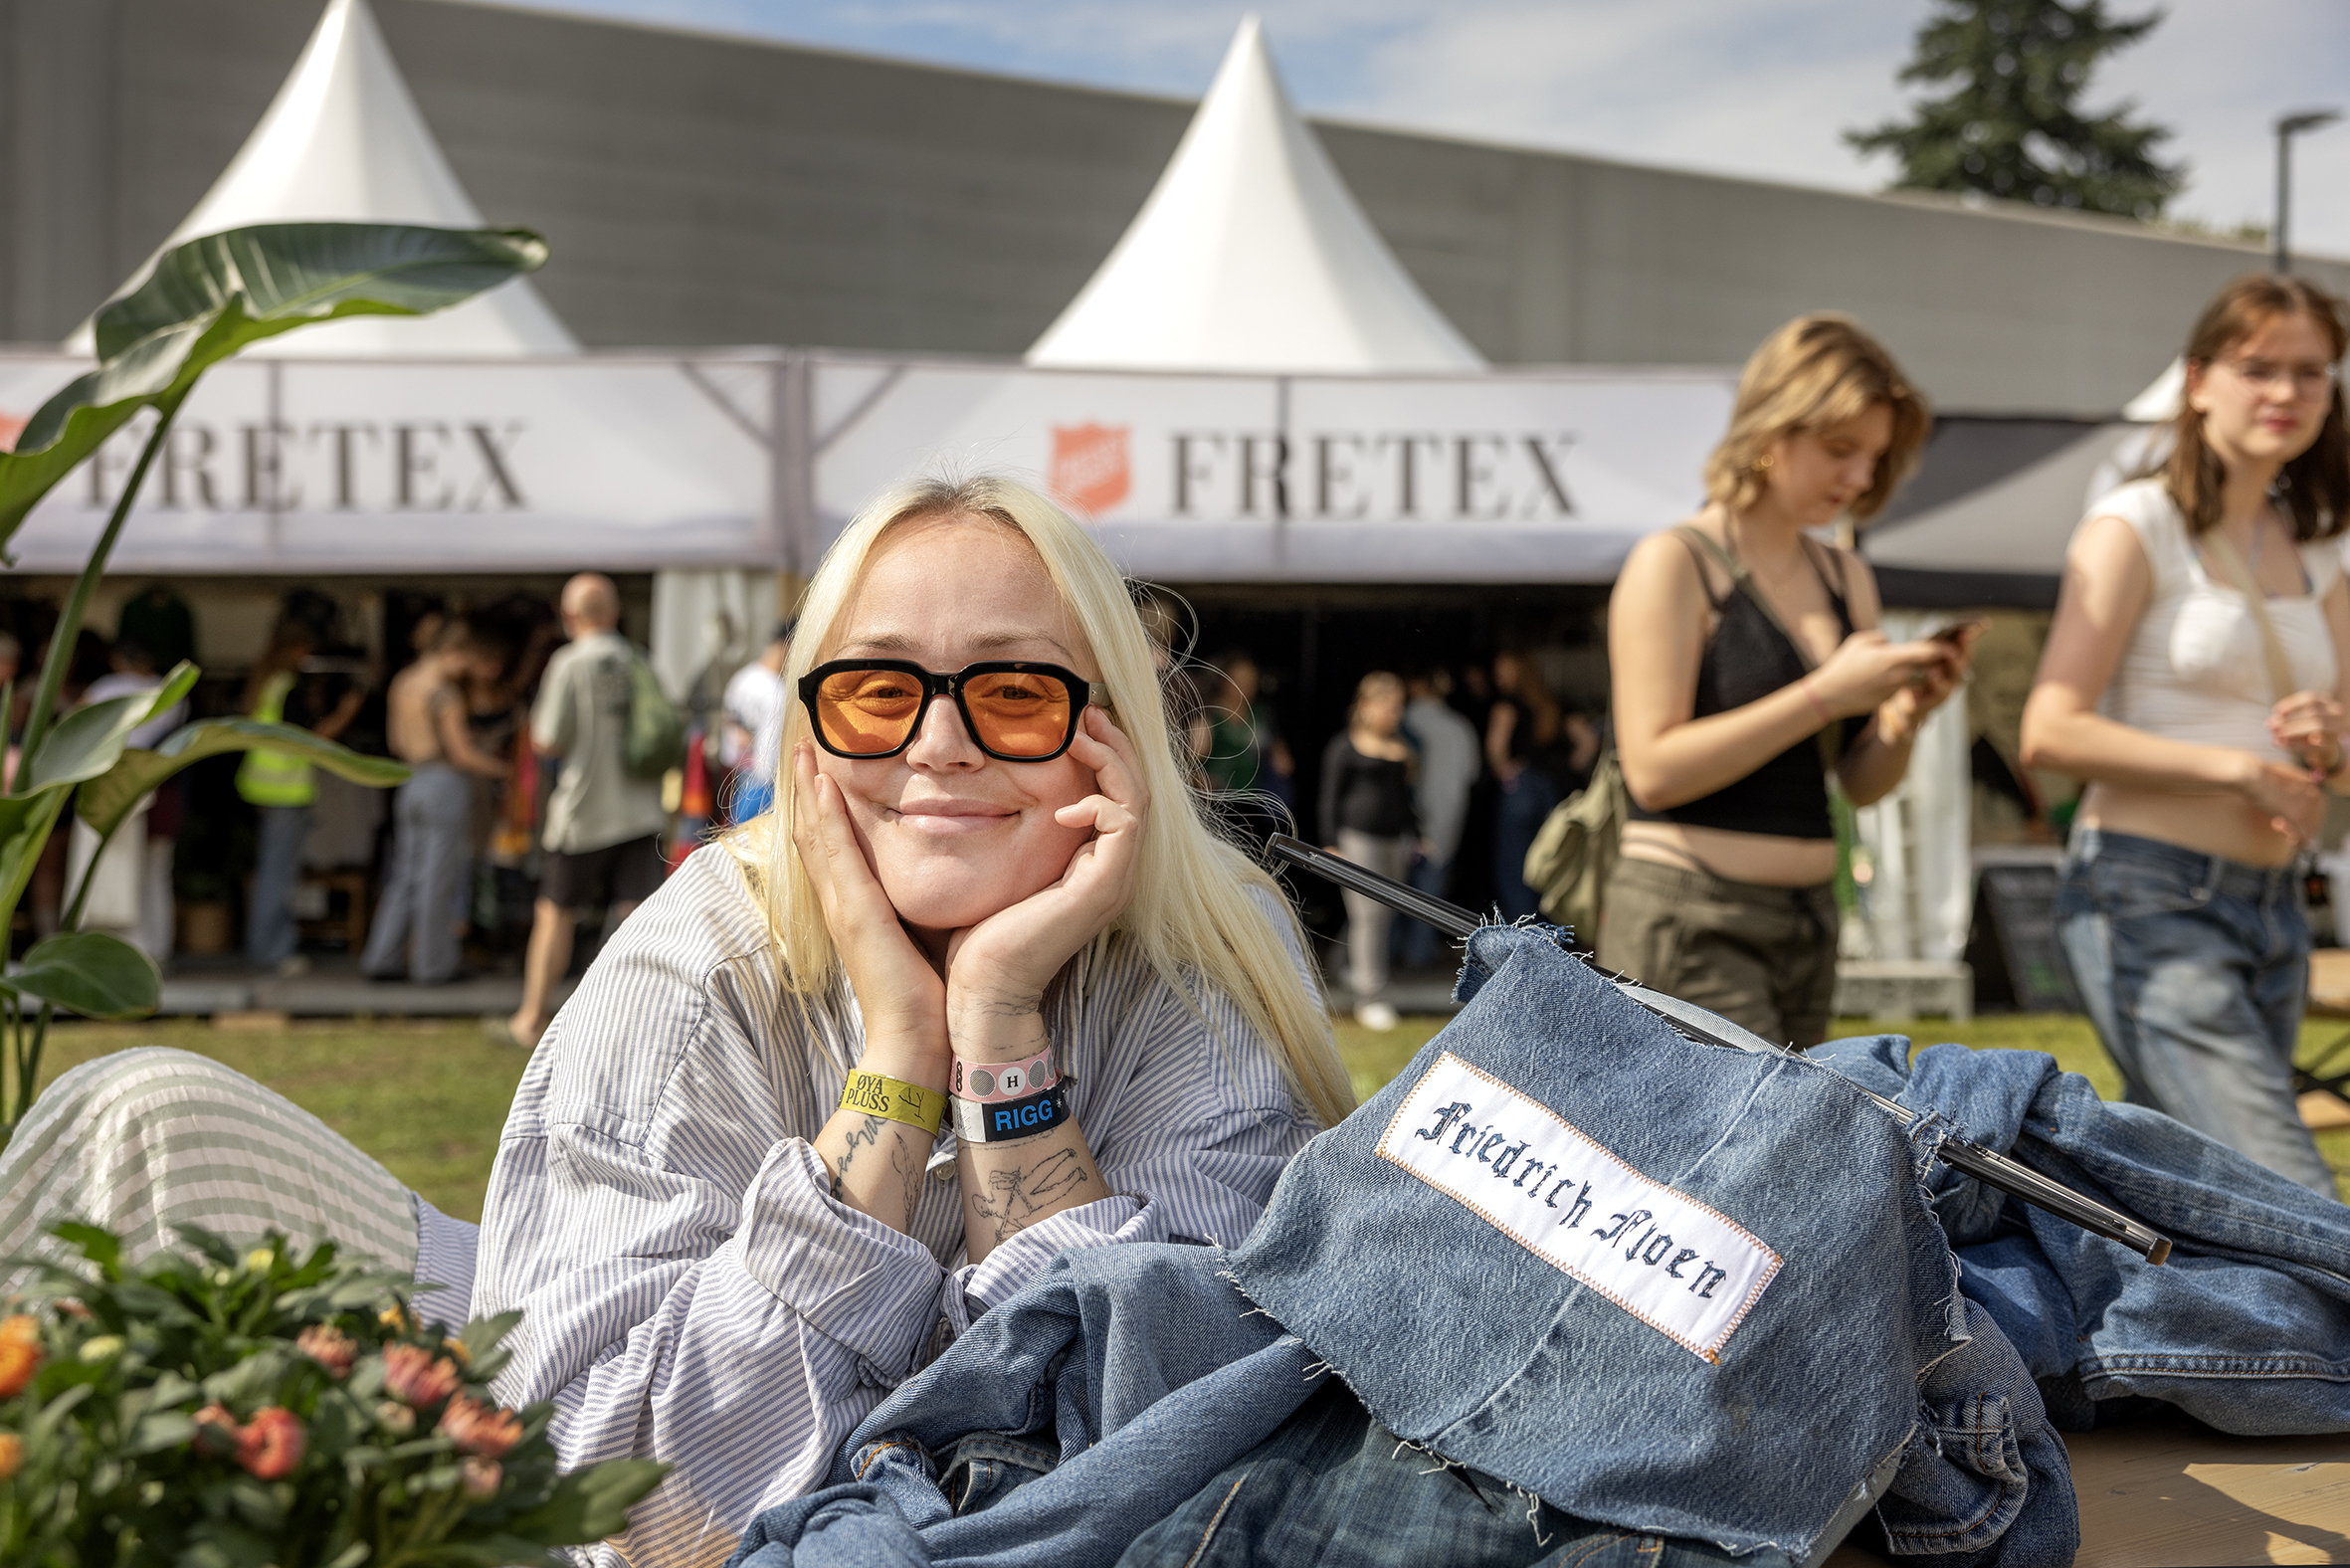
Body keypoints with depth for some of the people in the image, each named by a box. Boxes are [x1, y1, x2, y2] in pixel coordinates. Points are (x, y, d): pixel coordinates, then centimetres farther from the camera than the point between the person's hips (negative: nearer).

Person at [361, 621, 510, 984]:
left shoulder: (402, 682, 10)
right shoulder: (444, 692, -15)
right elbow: (462, 753, -14)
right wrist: (503, 769, -2)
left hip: (412, 785, 8)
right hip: (445, 786, -8)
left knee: (404, 875, 13)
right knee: (438, 879, -1)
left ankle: (381, 958, 12)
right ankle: (433, 964, 4)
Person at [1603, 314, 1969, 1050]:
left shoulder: (1845, 578, 14)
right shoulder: (1674, 564, -7)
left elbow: (1861, 783, 16)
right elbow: (1653, 769, -17)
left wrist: (1907, 712, -5)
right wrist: (1823, 695, -19)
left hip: (1806, 923, 8)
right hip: (1691, 926, -7)